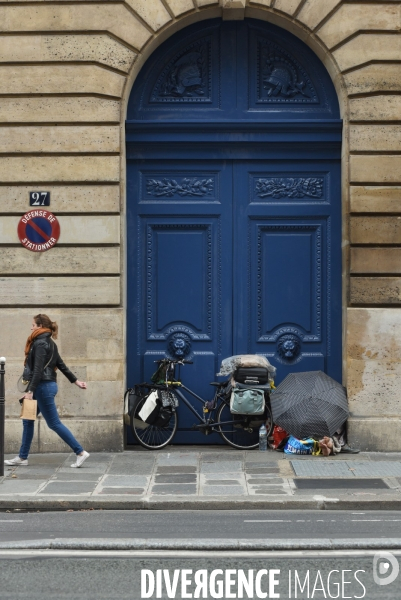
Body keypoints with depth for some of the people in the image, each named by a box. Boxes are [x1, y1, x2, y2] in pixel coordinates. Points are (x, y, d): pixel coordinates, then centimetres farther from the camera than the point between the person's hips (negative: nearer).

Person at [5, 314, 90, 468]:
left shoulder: (40, 343, -15)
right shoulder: (49, 343, 14)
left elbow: (38, 369, -22)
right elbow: (61, 365, 17)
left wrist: (30, 390, -24)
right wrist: (75, 381, 20)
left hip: (43, 386, -10)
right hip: (46, 386, 10)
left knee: (54, 423, -5)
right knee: (27, 420, 12)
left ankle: (81, 452, -3)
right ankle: (22, 457, 17)